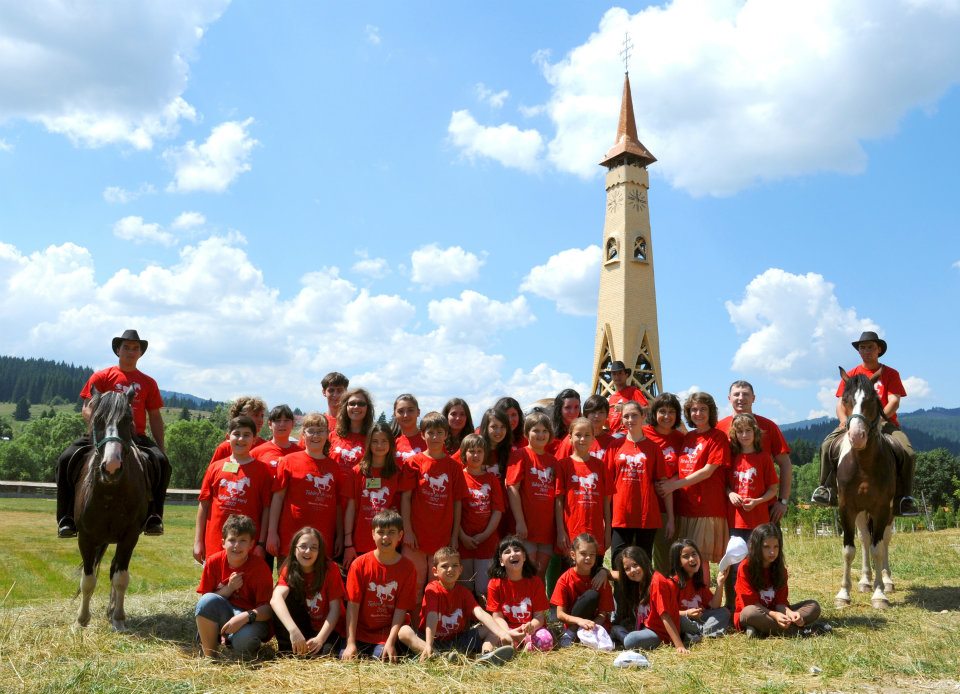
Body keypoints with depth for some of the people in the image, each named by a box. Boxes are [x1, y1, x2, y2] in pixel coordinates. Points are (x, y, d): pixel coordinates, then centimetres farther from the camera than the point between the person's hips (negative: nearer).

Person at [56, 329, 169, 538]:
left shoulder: (148, 383, 13)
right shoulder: (101, 377, 9)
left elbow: (155, 418, 13)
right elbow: (87, 410, 2)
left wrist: (161, 449, 5)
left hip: (137, 437, 0)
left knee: (162, 462, -27)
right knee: (66, 459, -22)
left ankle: (154, 518, -19)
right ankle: (67, 519, -14)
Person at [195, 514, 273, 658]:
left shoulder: (260, 567, -15)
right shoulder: (213, 562, -6)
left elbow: (267, 608, -17)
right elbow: (204, 604, -3)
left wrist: (245, 617, -36)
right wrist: (229, 589, -19)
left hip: (251, 619, -3)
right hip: (223, 614, 3)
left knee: (243, 640, -36)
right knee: (208, 600, -28)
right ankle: (209, 656, -12)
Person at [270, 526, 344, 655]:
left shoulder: (330, 569, -14)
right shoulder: (288, 571, -11)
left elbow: (335, 609, -15)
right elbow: (275, 599, -32)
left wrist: (320, 639, -29)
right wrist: (293, 630, -48)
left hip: (325, 629, -3)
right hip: (302, 629, 3)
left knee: (326, 652, -34)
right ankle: (288, 649, -15)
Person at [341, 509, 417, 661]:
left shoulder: (407, 568, -7)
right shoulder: (359, 564, -8)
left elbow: (401, 609, -9)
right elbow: (353, 605, -10)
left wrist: (390, 642, -17)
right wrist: (351, 643, -15)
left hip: (387, 633, 0)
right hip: (359, 630, 0)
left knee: (384, 659, -22)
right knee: (346, 659, -18)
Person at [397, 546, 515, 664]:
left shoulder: (464, 592, 2)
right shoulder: (432, 589, -8)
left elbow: (480, 613, -14)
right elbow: (432, 617, -23)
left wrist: (502, 633, -30)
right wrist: (428, 645, -37)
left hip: (458, 640, 3)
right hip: (435, 641, -3)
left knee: (491, 629, -10)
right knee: (404, 630, -29)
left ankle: (486, 655, -42)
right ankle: (434, 656, -51)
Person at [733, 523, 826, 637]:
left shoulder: (780, 569, 4)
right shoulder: (745, 567, -12)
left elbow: (780, 601, -2)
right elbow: (751, 603, -16)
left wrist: (790, 613, -24)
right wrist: (774, 615, -29)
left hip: (776, 613, 6)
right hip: (747, 616, -6)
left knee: (813, 606, -8)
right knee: (751, 612, -40)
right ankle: (800, 631, -29)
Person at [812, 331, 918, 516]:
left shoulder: (890, 374, 7)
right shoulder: (851, 375, 12)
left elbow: (894, 402, -6)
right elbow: (841, 403, 6)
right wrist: (844, 419, -17)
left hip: (885, 422, -1)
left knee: (908, 453, -27)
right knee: (827, 445, -25)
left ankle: (905, 498, -10)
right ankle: (826, 488, -13)